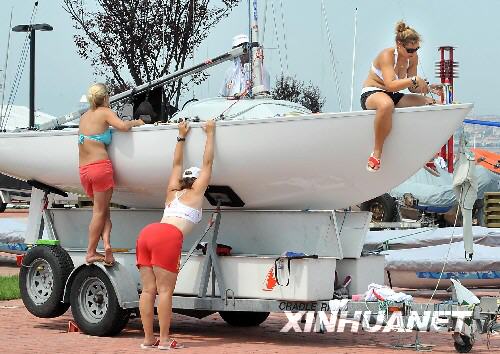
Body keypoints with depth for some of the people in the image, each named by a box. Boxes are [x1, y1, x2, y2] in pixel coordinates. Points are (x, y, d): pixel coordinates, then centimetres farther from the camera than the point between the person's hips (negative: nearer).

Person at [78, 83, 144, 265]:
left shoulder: (84, 116, 17)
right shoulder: (105, 112, -2)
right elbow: (123, 126, -18)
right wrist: (135, 122, 3)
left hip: (83, 170, 6)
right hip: (100, 166, -6)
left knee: (102, 210, 16)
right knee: (100, 212, 3)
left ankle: (106, 243, 0)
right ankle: (91, 253, -1)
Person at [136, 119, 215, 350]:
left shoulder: (172, 191, 30)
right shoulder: (195, 192, 16)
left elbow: (177, 164, 43)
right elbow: (207, 163, 22)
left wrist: (181, 137, 49)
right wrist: (210, 134, 28)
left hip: (146, 233, 7)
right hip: (167, 237, -7)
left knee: (148, 289, 4)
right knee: (164, 290, -6)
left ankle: (148, 339, 6)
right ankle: (164, 340, -6)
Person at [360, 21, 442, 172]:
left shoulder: (413, 58, 3)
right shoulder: (387, 55, -19)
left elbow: (411, 88, 4)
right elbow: (390, 85, -31)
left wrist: (427, 88, -14)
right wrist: (414, 80, -37)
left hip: (395, 97, 8)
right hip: (371, 94, -8)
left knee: (432, 104, -7)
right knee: (386, 104, -46)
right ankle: (376, 152, -33)